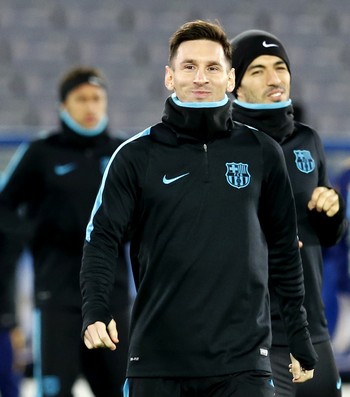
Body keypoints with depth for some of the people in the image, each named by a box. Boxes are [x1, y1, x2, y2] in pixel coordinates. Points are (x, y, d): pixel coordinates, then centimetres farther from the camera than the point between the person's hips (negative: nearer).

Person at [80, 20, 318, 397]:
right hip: (157, 361, 0)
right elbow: (102, 239, -1)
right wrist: (94, 310, -18)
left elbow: (284, 250, 14)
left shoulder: (262, 154, 7)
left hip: (241, 361, 0)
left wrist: (300, 340, 15)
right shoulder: (135, 156, 3)